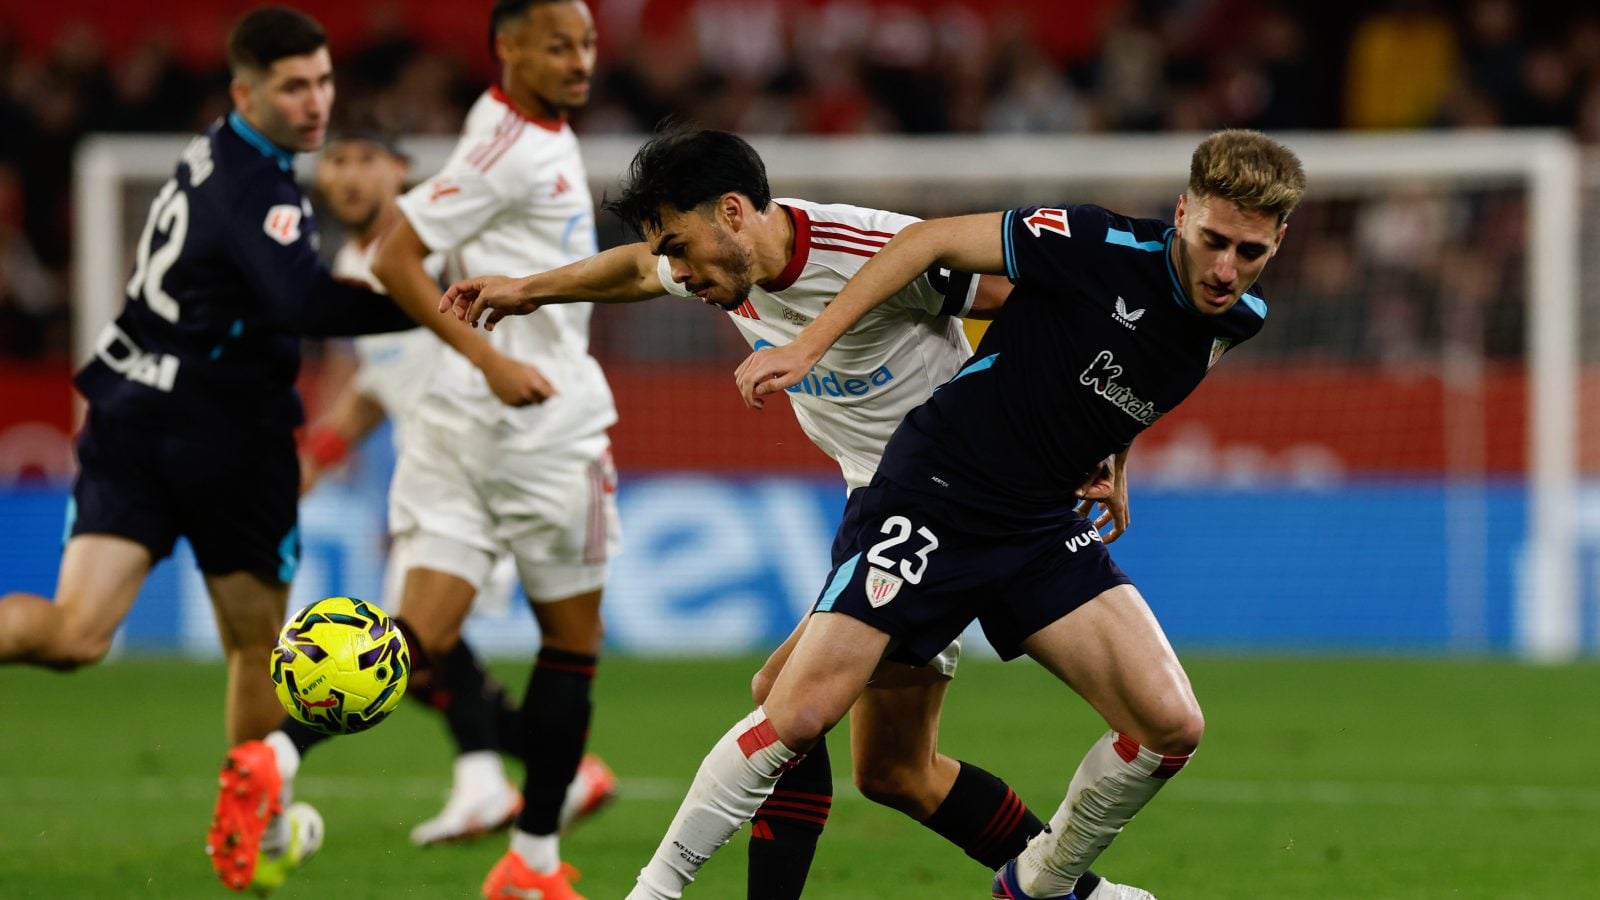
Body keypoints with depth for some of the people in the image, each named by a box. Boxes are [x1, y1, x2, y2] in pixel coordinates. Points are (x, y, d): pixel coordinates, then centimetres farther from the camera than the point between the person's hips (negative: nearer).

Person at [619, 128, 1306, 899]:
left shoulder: (1237, 320, -1)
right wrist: (807, 345, -13)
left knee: (1171, 724, -9)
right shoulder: (1100, 247, -20)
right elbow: (934, 240, -11)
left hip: (1044, 525, 5)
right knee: (800, 714, -14)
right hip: (933, 495, -5)